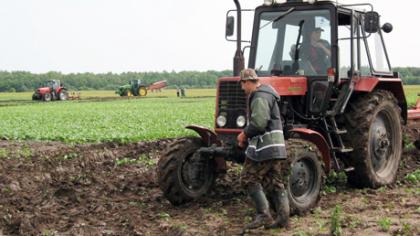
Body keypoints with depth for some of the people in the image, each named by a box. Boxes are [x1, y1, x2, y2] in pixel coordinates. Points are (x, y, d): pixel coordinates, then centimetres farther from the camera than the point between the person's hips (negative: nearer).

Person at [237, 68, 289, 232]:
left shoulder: (260, 97, -13)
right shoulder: (266, 94, 20)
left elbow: (259, 122, -24)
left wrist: (244, 134, -9)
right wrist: (247, 136, 18)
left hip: (264, 146, -10)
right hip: (275, 147, 10)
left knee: (249, 179, -5)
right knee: (273, 182, 9)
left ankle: (263, 215, -8)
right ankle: (283, 218, 7)